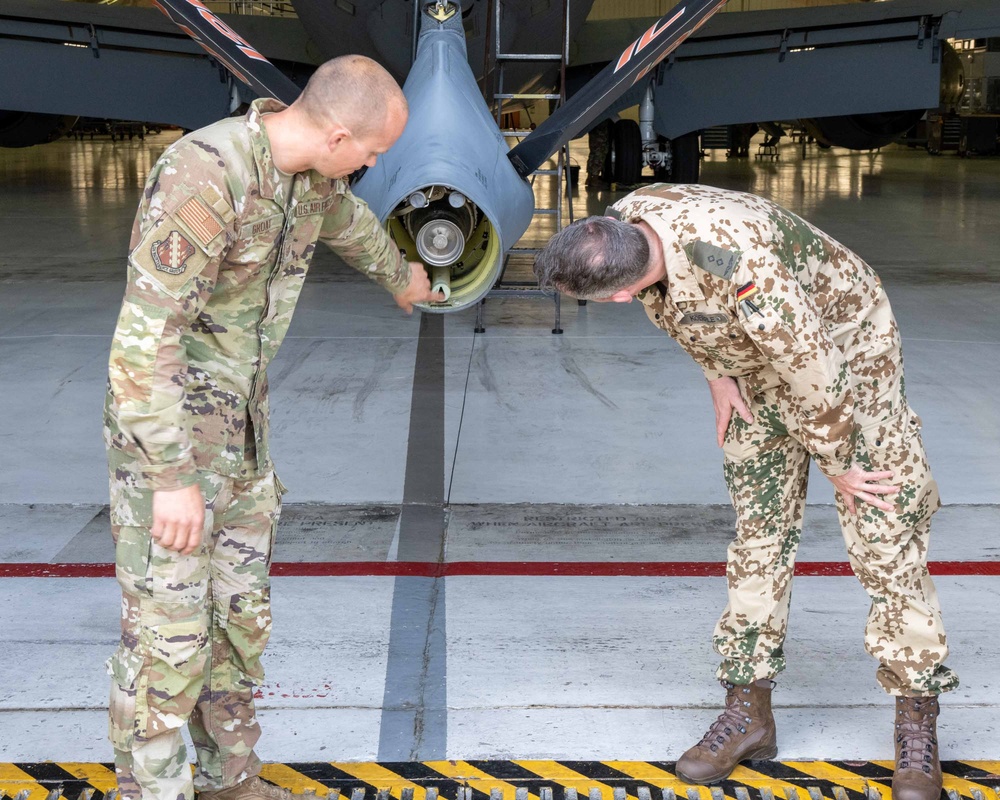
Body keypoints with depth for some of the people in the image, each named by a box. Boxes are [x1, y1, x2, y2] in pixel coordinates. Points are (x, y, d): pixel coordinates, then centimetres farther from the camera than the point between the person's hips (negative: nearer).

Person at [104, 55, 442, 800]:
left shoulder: (306, 166, 0)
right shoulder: (202, 176, -29)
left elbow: (346, 220, 26)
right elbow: (145, 335, -30)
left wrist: (401, 274, 47)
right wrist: (174, 480, -30)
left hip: (235, 423, 8)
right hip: (163, 433, -8)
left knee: (237, 609, 13)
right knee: (169, 631, -5)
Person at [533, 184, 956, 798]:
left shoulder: (742, 273, -43)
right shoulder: (623, 224, -21)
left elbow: (814, 373, -30)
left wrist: (838, 465, -15)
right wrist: (719, 375, 3)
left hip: (845, 346, -7)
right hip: (758, 362, 7)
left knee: (885, 536, -8)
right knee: (759, 529, 8)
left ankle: (918, 723, 2)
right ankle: (750, 709, 15)